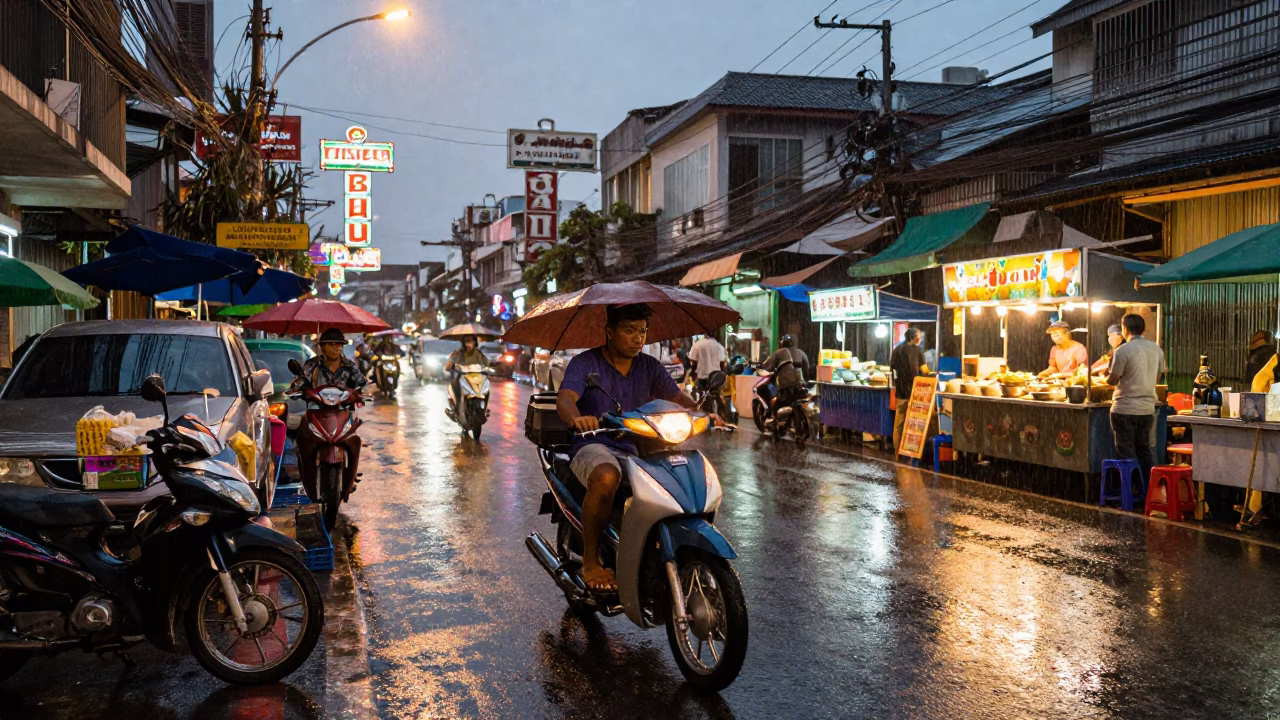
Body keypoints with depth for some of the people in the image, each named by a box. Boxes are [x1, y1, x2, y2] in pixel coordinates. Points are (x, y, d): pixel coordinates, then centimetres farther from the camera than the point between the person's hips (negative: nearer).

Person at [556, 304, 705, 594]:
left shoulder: (649, 366, 12)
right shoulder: (585, 363, -2)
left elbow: (678, 397, 2)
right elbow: (564, 399, -19)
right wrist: (576, 418, -43)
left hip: (637, 448, 5)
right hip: (594, 445, -5)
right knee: (606, 479, -39)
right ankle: (590, 562, -22)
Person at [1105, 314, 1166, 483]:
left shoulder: (1123, 351, -15)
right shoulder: (1157, 350, 5)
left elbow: (1112, 380, -8)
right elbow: (1156, 378, 14)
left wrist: (1104, 375, 13)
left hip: (1125, 409, -6)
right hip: (1147, 408, 6)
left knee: (1126, 452, 2)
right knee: (1144, 449, 15)